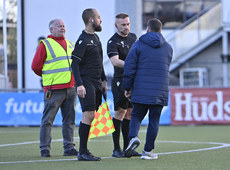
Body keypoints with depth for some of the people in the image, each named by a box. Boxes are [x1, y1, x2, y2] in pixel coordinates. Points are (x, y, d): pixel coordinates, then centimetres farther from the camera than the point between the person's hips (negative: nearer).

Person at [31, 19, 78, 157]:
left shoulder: (70, 45, 17)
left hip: (71, 88, 6)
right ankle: (45, 148, -1)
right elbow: (36, 66, -2)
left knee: (70, 119, 6)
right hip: (54, 89, -6)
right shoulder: (45, 45, -1)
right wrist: (49, 77, 6)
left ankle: (69, 147, 11)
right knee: (48, 119, -4)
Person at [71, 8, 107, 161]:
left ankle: (84, 151, 11)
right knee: (88, 115, -13)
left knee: (91, 116, 7)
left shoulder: (96, 38, 17)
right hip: (86, 82, -9)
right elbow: (75, 64, -16)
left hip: (96, 83, 9)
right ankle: (82, 153, -10)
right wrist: (79, 84, -22)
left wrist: (104, 80, 23)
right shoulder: (83, 40, -12)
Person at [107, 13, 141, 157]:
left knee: (130, 113, 8)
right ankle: (116, 149, -5)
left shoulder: (133, 37, 13)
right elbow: (115, 61, -25)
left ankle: (127, 147, 13)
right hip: (120, 80, -7)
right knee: (120, 112, -9)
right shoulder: (113, 41, -10)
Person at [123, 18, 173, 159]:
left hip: (141, 90, -1)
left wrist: (127, 87, 4)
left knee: (136, 116, 11)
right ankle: (148, 151, 8)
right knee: (154, 120, 8)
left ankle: (133, 137, -16)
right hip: (160, 91, 1)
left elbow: (129, 67, -4)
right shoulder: (168, 48, 8)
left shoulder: (138, 45, -1)